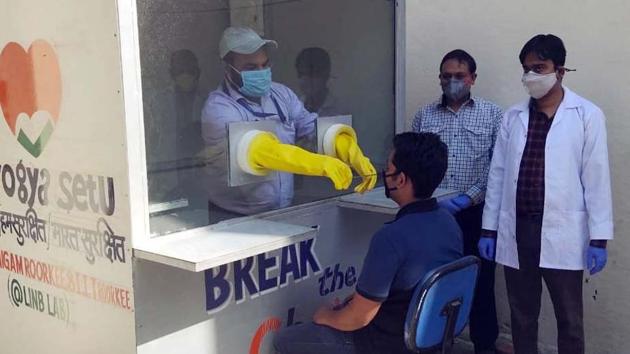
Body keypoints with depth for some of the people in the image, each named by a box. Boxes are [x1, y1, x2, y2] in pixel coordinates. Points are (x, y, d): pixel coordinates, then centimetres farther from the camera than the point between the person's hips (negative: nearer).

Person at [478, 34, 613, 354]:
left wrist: (599, 238, -7)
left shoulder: (587, 116, -3)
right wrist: (488, 229, 8)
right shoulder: (513, 116, 8)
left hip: (562, 233, -3)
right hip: (516, 231, 3)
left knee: (569, 319, 8)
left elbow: (596, 179, -5)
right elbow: (498, 175, 9)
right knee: (521, 315, 13)